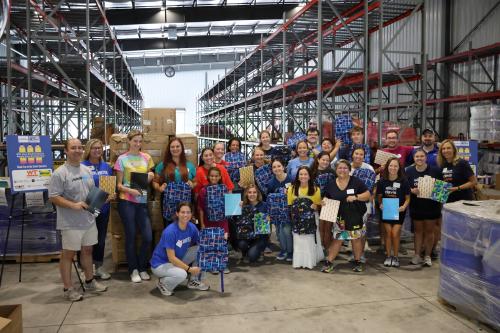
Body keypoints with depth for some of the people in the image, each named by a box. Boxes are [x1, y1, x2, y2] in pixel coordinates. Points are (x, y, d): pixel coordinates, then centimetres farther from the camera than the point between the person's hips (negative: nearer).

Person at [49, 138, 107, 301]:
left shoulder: (86, 170, 10)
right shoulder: (59, 173, -14)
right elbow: (53, 197, -17)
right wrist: (73, 205, -25)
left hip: (89, 220, 7)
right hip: (71, 223, -7)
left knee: (87, 250, 18)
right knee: (68, 254, 4)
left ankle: (90, 281, 33)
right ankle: (68, 289, 15)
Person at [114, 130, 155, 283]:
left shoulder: (146, 158, 8)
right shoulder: (122, 159, -2)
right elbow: (119, 184, -1)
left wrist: (150, 177, -4)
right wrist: (131, 190, -19)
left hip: (142, 201, 3)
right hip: (126, 201, -3)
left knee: (148, 236, -1)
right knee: (130, 236, 4)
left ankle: (142, 268, 20)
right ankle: (133, 270, 19)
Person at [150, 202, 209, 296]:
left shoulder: (192, 227, -9)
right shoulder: (170, 231, -28)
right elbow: (171, 257, -27)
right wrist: (189, 269, -29)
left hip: (178, 261, 7)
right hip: (160, 264, -7)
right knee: (181, 274, -34)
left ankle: (193, 281, 5)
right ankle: (163, 283, -1)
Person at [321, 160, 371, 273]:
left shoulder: (356, 182, -5)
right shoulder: (331, 184, 3)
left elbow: (367, 195, -6)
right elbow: (326, 199, 12)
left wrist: (356, 197, -21)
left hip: (355, 217, -1)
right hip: (339, 217, 1)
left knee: (356, 239, 9)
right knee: (337, 240, 3)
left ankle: (358, 262, 25)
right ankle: (329, 262, 10)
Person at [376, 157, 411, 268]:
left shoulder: (403, 181, -12)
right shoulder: (382, 181, -7)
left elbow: (407, 198, -4)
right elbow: (379, 196, 6)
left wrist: (404, 206, -20)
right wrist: (380, 204, -12)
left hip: (398, 211, -2)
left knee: (395, 234, -5)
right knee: (388, 233, 3)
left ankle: (395, 257, 14)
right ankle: (388, 256, 19)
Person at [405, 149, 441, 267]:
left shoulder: (435, 170, -9)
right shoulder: (409, 171, -3)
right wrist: (412, 190, -19)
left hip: (431, 206, -1)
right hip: (416, 206, 2)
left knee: (429, 231, 10)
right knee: (418, 230, 14)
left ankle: (427, 256, 22)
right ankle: (417, 255, 22)